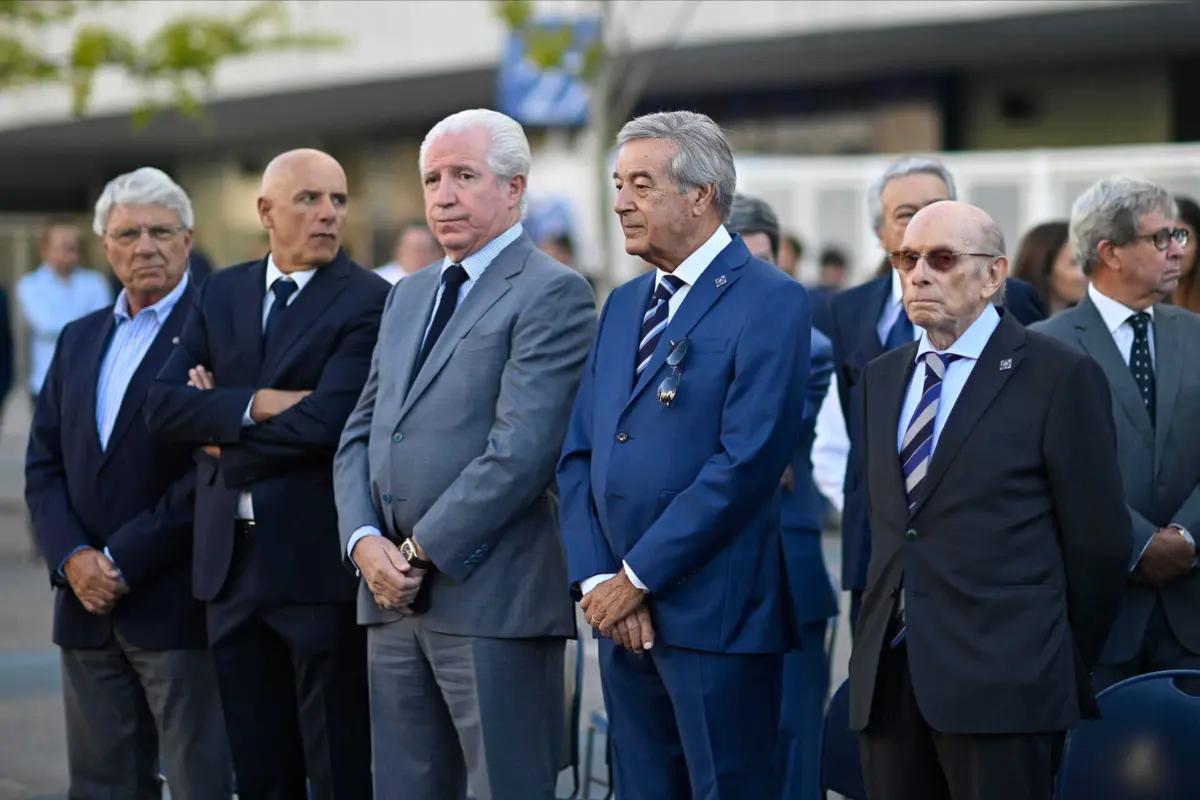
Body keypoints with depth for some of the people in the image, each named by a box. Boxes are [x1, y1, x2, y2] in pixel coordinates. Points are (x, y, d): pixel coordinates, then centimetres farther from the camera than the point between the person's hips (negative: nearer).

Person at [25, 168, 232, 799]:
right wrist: (72, 557, -4)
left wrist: (123, 559, -13)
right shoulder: (79, 339, 16)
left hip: (178, 605, -6)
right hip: (88, 606, 6)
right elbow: (43, 465, 13)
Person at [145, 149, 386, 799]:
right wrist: (256, 404, -14)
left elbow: (326, 421, -18)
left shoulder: (367, 300, -6)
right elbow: (163, 405, 1)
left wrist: (222, 433, -5)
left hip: (318, 563, -5)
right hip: (231, 563, 5)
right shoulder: (220, 294, 12)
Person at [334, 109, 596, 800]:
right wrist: (365, 541, -1)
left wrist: (421, 553, -14)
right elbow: (361, 434, 17)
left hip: (493, 598, -8)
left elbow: (520, 451, -17)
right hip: (395, 594, 8)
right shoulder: (410, 297, 19)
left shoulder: (552, 294, -7)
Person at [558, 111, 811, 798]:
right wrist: (597, 580, -3)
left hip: (714, 613, -7)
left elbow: (747, 462, -17)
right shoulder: (624, 305, 16)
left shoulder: (771, 302, -8)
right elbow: (579, 455, 12)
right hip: (624, 614, 7)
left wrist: (638, 578, -14)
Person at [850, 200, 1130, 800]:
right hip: (888, 678, 6)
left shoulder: (1059, 377, -3)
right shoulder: (881, 378, 16)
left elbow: (1098, 541, -2)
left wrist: (1062, 670, 3)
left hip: (1002, 680, -6)